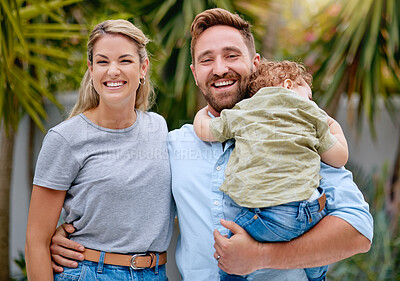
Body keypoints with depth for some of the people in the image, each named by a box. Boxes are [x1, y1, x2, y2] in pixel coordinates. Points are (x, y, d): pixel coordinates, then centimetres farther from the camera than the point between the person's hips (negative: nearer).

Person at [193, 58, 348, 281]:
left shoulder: (241, 112, 17)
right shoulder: (311, 112, 17)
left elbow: (203, 130, 26)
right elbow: (339, 157, 18)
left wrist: (206, 110, 49)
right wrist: (334, 127, 38)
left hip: (263, 217, -2)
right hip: (309, 212, 2)